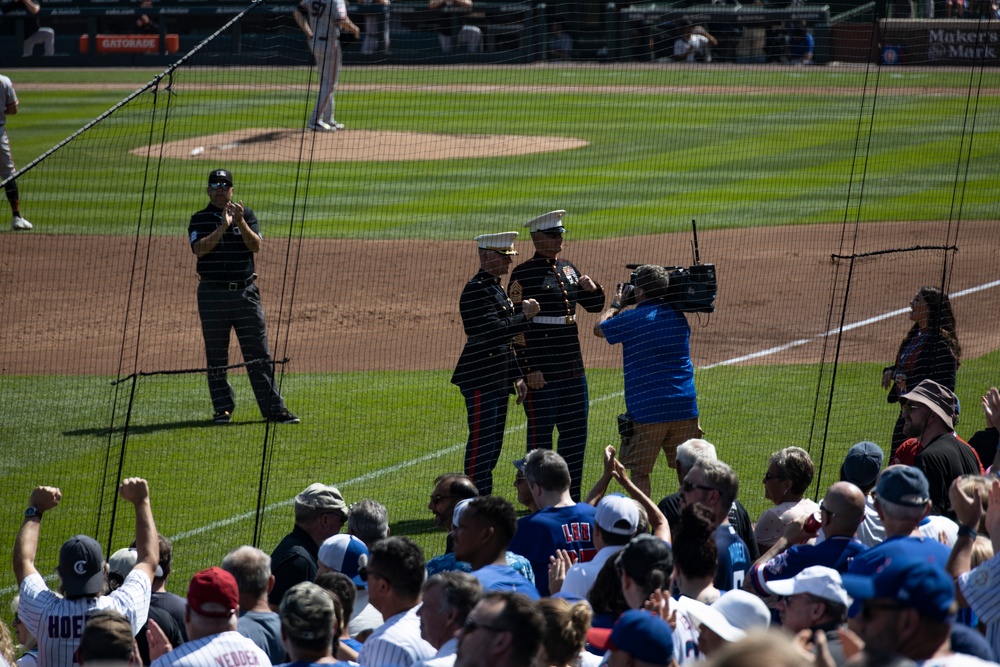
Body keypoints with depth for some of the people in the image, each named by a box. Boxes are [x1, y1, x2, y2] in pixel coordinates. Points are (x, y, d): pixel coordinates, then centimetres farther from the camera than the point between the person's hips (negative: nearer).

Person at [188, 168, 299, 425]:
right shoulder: (200, 220, 5)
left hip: (245, 292, 0)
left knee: (259, 354, -2)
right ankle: (222, 409, 12)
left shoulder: (246, 215, 9)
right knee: (216, 356, 3)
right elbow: (199, 249, -12)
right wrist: (223, 227, -19)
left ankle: (274, 409, -2)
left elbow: (256, 245, -5)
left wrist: (240, 222, -19)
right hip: (213, 295, 0)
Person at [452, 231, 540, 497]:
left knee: (493, 445, 10)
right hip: (480, 379, -10)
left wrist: (517, 376, 19)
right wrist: (525, 315, -14)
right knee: (481, 443, -10)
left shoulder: (495, 288, 18)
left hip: (498, 380, 10)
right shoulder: (476, 290, -13)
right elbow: (494, 332, -23)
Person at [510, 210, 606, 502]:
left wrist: (592, 288, -4)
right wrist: (529, 369, -17)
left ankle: (571, 497, 21)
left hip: (573, 368, 7)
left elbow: (594, 306, 20)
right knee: (540, 434, -2)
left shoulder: (568, 269, 13)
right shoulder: (523, 274, -8)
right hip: (541, 372, -7)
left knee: (576, 433, 11)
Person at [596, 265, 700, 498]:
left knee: (639, 471, 3)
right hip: (685, 407, 5)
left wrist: (616, 304, 26)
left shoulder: (632, 319, -7)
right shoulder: (679, 317, 8)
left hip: (647, 410, -5)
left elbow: (599, 329, 10)